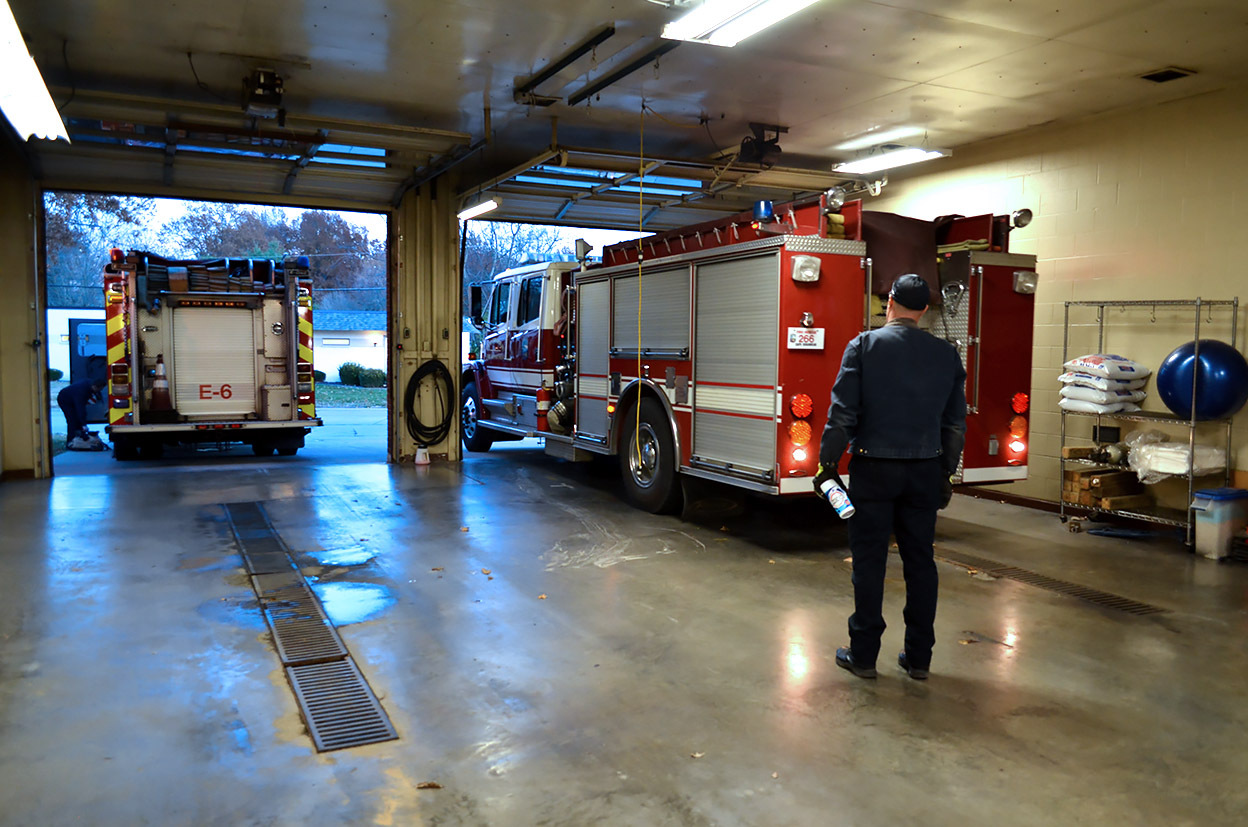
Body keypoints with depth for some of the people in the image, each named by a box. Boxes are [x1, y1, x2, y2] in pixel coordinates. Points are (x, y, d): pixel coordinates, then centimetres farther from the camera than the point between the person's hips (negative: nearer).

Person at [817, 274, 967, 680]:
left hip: (873, 469, -3)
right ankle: (919, 657, 18)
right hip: (924, 472, 3)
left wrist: (828, 460, -3)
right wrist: (947, 472, 17)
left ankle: (863, 654, 11)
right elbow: (956, 423, 9)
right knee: (920, 562, 10)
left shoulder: (864, 345, -5)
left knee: (869, 560, 3)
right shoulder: (947, 354, 6)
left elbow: (843, 411, -10)